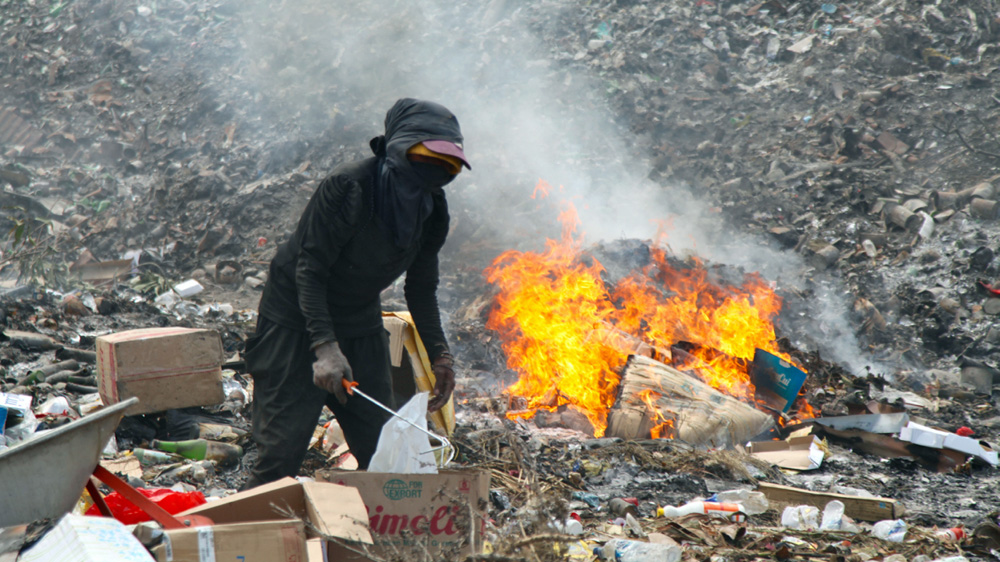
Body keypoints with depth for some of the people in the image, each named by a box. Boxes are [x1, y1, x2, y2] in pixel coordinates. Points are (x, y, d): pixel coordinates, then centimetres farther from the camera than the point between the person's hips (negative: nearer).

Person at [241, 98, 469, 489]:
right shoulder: (348, 187, -25)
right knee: (282, 448, -12)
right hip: (298, 319, -6)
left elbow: (421, 287, 9)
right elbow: (309, 270, -24)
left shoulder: (433, 208, -4)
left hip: (360, 322, 6)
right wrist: (325, 346, -33)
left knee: (381, 447, 1)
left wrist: (439, 353, 1)